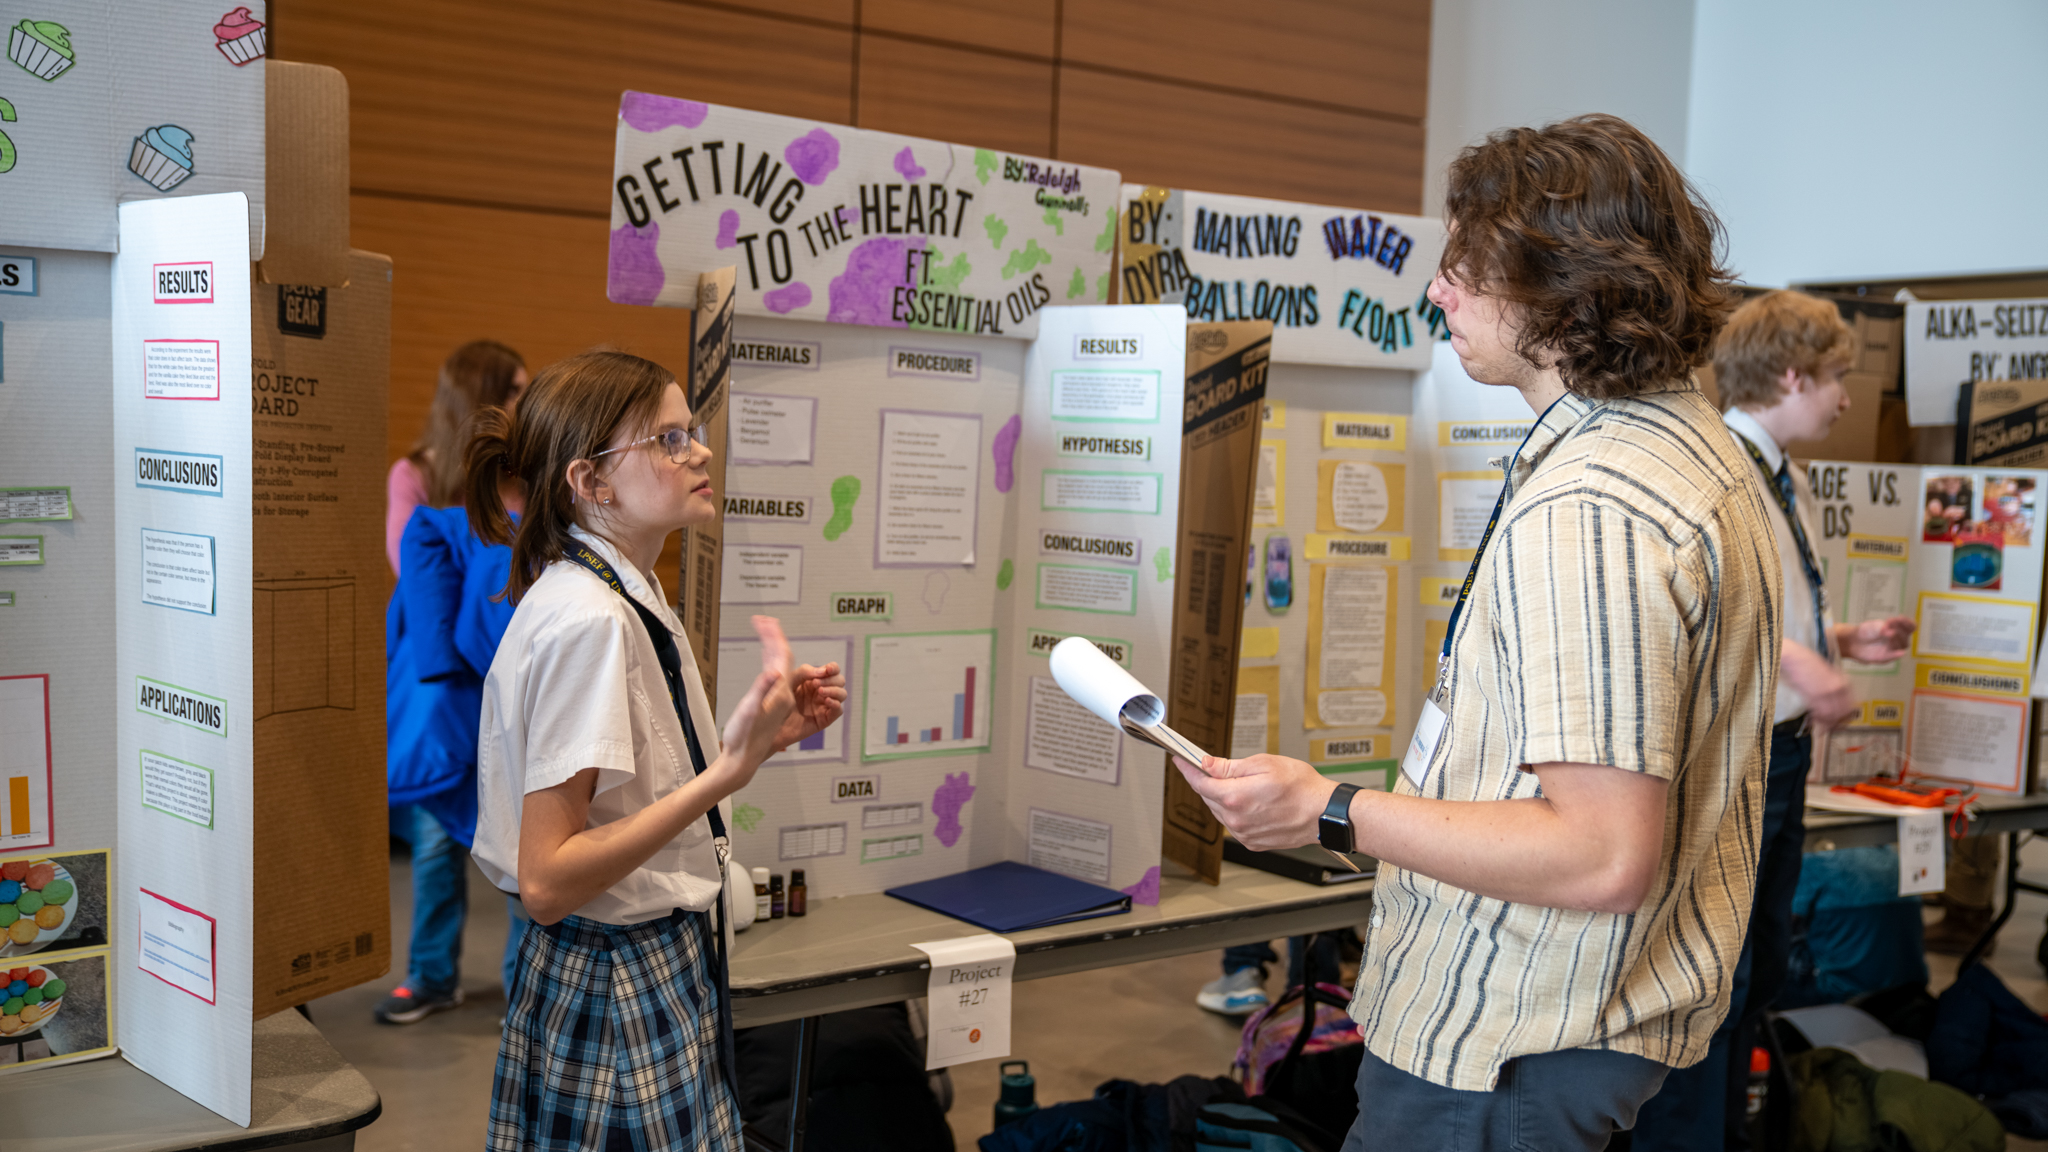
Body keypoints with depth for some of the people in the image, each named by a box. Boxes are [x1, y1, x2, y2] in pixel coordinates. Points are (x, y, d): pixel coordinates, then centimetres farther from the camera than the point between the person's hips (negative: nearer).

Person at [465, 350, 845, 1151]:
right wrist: (729, 770, -30)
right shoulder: (586, 620, -22)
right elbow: (547, 882, -26)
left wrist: (760, 735, 2)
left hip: (664, 967, 9)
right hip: (613, 991, -9)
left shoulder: (629, 596, 7)